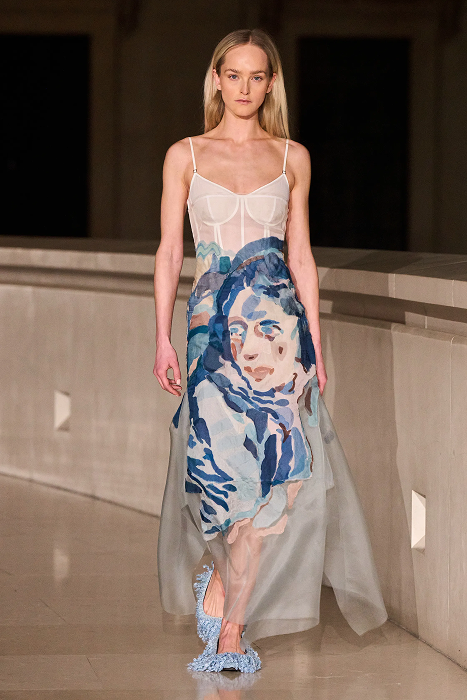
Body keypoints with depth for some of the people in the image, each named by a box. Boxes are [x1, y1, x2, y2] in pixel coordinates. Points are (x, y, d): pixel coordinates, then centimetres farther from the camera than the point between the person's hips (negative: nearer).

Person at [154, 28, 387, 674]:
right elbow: (170, 250, 7)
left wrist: (315, 344, 7)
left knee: (270, 465, -10)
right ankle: (233, 624, 11)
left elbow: (300, 255, 11)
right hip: (213, 319, -1)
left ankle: (221, 591, 3)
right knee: (232, 463, -6)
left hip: (278, 317, 1)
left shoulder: (292, 158, 11)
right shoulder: (185, 155, 8)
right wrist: (163, 338, 0)